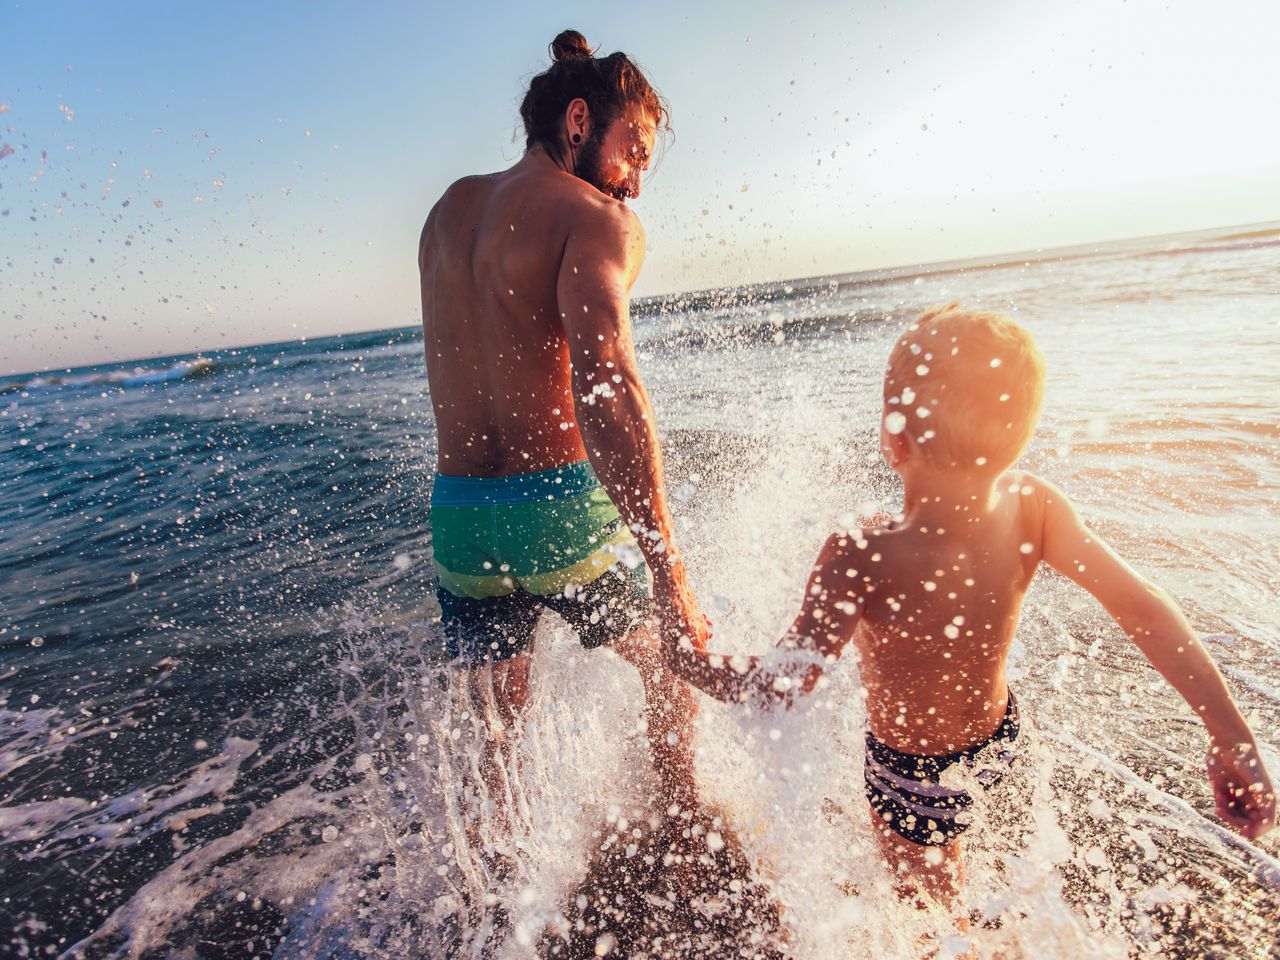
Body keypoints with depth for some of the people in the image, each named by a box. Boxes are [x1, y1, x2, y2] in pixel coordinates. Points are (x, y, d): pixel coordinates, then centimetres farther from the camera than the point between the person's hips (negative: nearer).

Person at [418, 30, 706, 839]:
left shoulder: (448, 208, 13)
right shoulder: (595, 217, -9)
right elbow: (603, 383, -26)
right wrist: (669, 573, -29)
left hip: (458, 516, 5)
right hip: (563, 507, -5)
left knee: (498, 734, 22)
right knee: (669, 650, 24)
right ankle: (685, 814, 41)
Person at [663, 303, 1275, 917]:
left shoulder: (861, 559, -39)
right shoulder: (1030, 507, -23)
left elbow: (782, 683, -36)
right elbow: (1146, 609, -17)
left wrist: (685, 660, -19)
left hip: (915, 775, -6)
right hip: (999, 738, 6)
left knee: (935, 914, 25)